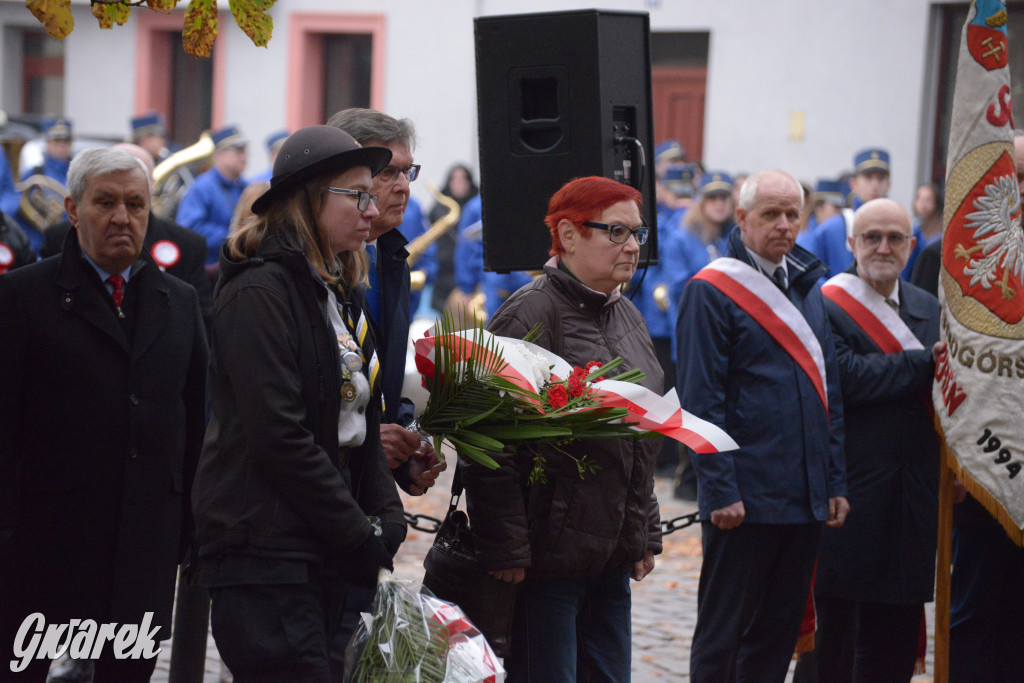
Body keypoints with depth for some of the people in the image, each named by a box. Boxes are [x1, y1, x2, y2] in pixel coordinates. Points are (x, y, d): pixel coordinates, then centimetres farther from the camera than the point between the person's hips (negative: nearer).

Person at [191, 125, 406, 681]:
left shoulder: (341, 295, 17)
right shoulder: (259, 292, -12)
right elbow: (278, 436, -18)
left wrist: (386, 519, 3)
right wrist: (360, 536, -14)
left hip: (322, 551, 9)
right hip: (264, 547, -9)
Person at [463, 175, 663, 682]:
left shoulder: (627, 317, 15)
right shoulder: (529, 313, -12)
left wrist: (646, 536, 20)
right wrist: (506, 548, -20)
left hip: (612, 556, 8)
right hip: (547, 558, -8)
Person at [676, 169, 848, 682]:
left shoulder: (808, 288, 14)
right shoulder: (711, 291, -8)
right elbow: (701, 401, -12)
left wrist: (835, 482, 11)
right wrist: (720, 491, -17)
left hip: (806, 501, 7)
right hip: (744, 499, -7)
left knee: (779, 630, 11)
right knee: (722, 637, 1)